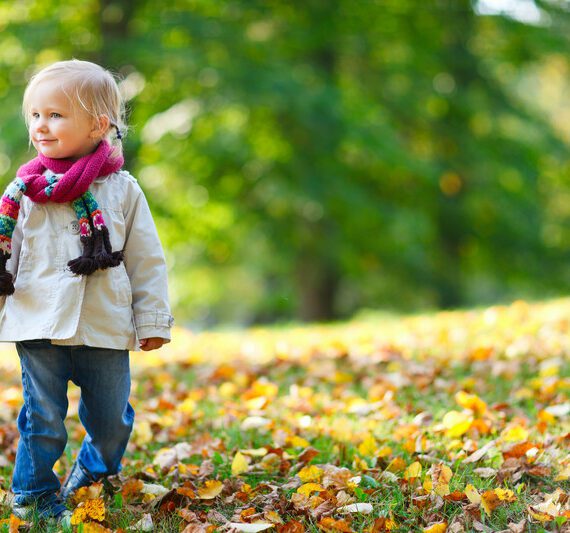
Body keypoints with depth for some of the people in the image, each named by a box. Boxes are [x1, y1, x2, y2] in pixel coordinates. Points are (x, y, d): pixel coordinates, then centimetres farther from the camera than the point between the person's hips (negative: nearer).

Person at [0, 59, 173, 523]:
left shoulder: (123, 189, 2)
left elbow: (147, 260, 4)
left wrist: (153, 321, 2)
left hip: (106, 327, 1)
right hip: (39, 326, 0)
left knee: (111, 419, 12)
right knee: (43, 419, 3)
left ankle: (96, 470, 40)